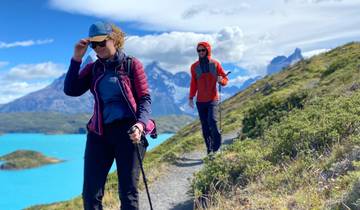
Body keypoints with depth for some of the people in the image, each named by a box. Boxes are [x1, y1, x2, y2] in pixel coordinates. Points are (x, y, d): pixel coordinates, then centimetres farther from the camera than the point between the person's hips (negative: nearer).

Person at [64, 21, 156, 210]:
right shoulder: (93, 68, 12)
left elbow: (145, 98, -2)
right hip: (99, 132, 4)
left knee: (128, 192, 2)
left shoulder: (132, 65, 2)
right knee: (90, 194, 1)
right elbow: (71, 90, 3)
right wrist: (76, 58, -2)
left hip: (127, 131, -3)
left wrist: (140, 123, -19)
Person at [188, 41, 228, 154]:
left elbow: (225, 79, 3)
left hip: (213, 99, -2)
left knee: (212, 121, -19)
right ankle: (209, 149, 12)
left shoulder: (215, 64, 1)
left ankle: (217, 145, -1)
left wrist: (221, 80, -20)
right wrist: (191, 98, 9)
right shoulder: (194, 66, 6)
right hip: (200, 101, 3)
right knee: (204, 126, 3)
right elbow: (193, 83, 12)